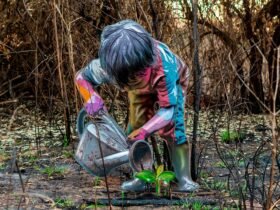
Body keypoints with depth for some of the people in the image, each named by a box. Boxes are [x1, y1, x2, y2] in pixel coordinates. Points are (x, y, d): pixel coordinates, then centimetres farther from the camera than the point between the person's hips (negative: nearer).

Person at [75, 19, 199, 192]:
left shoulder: (164, 66, -49)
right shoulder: (108, 66, -40)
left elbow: (167, 110, -41)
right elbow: (82, 77, -21)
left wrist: (145, 130, -57)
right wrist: (91, 97, -44)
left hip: (172, 82, -3)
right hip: (141, 88, 3)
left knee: (174, 127, -17)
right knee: (135, 126, -9)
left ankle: (184, 178, -9)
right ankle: (139, 177, 2)